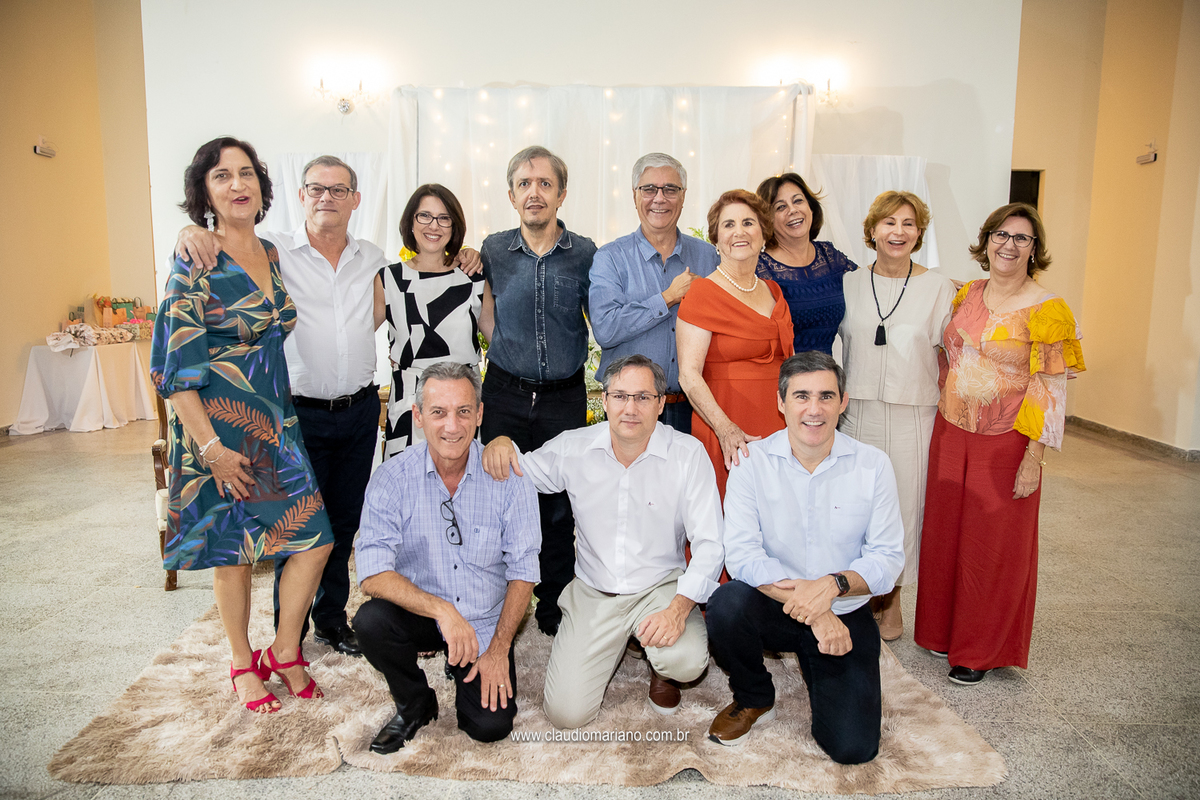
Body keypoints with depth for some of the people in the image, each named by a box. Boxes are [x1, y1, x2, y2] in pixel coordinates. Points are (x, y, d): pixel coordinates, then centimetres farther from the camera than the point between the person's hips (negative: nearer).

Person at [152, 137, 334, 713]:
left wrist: (284, 416, 14)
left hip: (276, 420, 5)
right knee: (233, 550, 7)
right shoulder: (195, 264, -10)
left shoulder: (274, 255, 8)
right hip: (220, 424, -5)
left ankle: (285, 651, 22)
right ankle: (243, 664, 28)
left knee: (315, 539, 0)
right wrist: (210, 446, -17)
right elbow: (175, 367, -13)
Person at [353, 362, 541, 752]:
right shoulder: (392, 478, -14)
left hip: (485, 622, 0)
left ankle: (464, 670, 22)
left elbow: (523, 570, -7)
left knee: (491, 725, -13)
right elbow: (373, 574, -22)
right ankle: (414, 704, 1)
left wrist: (499, 647, -11)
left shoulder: (506, 475, -13)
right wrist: (442, 609, -34)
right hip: (417, 613, 0)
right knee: (371, 621, -30)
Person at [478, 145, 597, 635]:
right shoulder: (494, 251, 2)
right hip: (506, 394, 1)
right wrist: (508, 352, 8)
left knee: (559, 505, 6)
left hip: (565, 396, 0)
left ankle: (554, 607, 23)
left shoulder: (584, 253, 0)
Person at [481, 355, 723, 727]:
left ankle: (662, 668, 10)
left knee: (688, 661, -31)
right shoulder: (573, 449, -6)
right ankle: (614, 644, 24)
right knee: (567, 712, -9)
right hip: (593, 594, 2)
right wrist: (500, 443, -14)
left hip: (661, 587, -1)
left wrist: (679, 607, -28)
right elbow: (519, 473, 11)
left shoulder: (688, 454, -12)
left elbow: (709, 543, -13)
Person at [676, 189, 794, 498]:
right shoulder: (703, 293, -8)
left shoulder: (773, 291, 13)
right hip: (725, 437, -6)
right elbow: (689, 374, -15)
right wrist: (725, 429, -25)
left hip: (778, 427, 6)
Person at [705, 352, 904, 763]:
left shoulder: (873, 464, -5)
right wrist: (813, 612, -25)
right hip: (773, 606, 0)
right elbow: (741, 554, -16)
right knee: (727, 603, -33)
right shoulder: (752, 461, -9)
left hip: (846, 614, 1)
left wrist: (833, 584, -26)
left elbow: (887, 558, -6)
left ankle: (815, 667, 22)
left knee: (853, 747, -12)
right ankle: (753, 699, 0)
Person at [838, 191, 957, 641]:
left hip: (912, 414, -1)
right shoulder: (849, 284, 6)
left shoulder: (938, 288, 2)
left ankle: (892, 601, 24)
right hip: (857, 413, 1)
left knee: (904, 500, 5)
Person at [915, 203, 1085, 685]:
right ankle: (944, 631, 31)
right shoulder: (966, 295, 6)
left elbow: (1051, 391, -11)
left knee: (992, 546, 6)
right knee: (945, 535, 12)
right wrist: (941, 421, 11)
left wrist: (1033, 460, -15)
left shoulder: (1045, 310, -10)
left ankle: (980, 651, 23)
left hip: (1004, 445, -5)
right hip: (950, 435, 5)